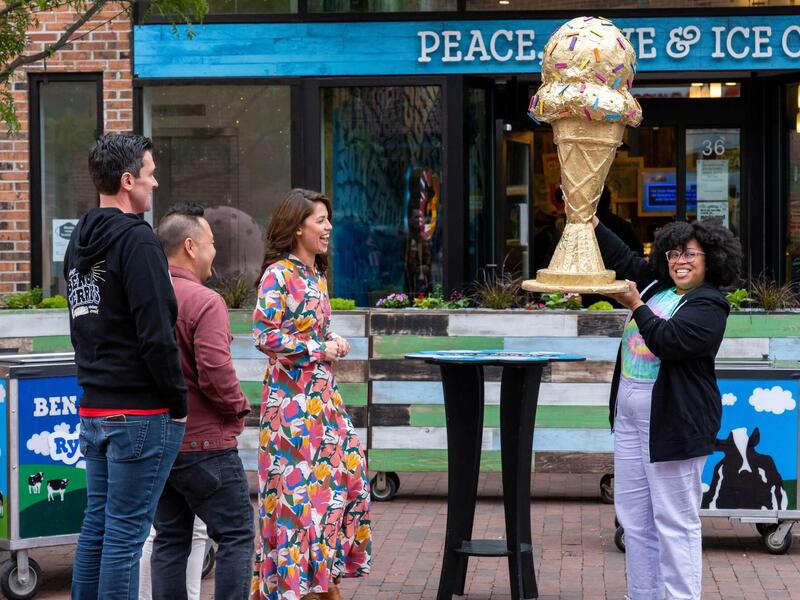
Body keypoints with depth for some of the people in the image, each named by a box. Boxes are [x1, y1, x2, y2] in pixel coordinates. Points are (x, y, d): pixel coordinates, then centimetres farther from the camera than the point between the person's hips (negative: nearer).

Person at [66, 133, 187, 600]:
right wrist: (179, 402, -10)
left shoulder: (79, 242, 14)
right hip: (142, 412, -9)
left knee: (97, 524, 14)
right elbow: (157, 335, -20)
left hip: (94, 408, 9)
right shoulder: (137, 240, -15)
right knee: (127, 531, -4)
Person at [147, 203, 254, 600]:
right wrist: (238, 407, -5)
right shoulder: (204, 301, -17)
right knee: (235, 534, 3)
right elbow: (215, 373, -23)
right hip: (204, 443, -7)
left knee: (169, 539, 13)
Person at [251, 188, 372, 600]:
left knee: (345, 471, 8)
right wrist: (318, 349, -13)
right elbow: (264, 336, -18)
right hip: (291, 394, -9)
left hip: (322, 392, 9)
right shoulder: (278, 274, -11)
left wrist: (334, 343, 5)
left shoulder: (315, 274, 14)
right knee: (296, 485, -6)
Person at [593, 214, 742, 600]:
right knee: (633, 517, 12)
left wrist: (636, 307, -23)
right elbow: (622, 258, 24)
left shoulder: (709, 304, -10)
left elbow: (670, 341, -23)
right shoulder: (656, 284, 13)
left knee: (675, 520, -5)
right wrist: (592, 225, 15)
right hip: (630, 412, 9)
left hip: (673, 421, -9)